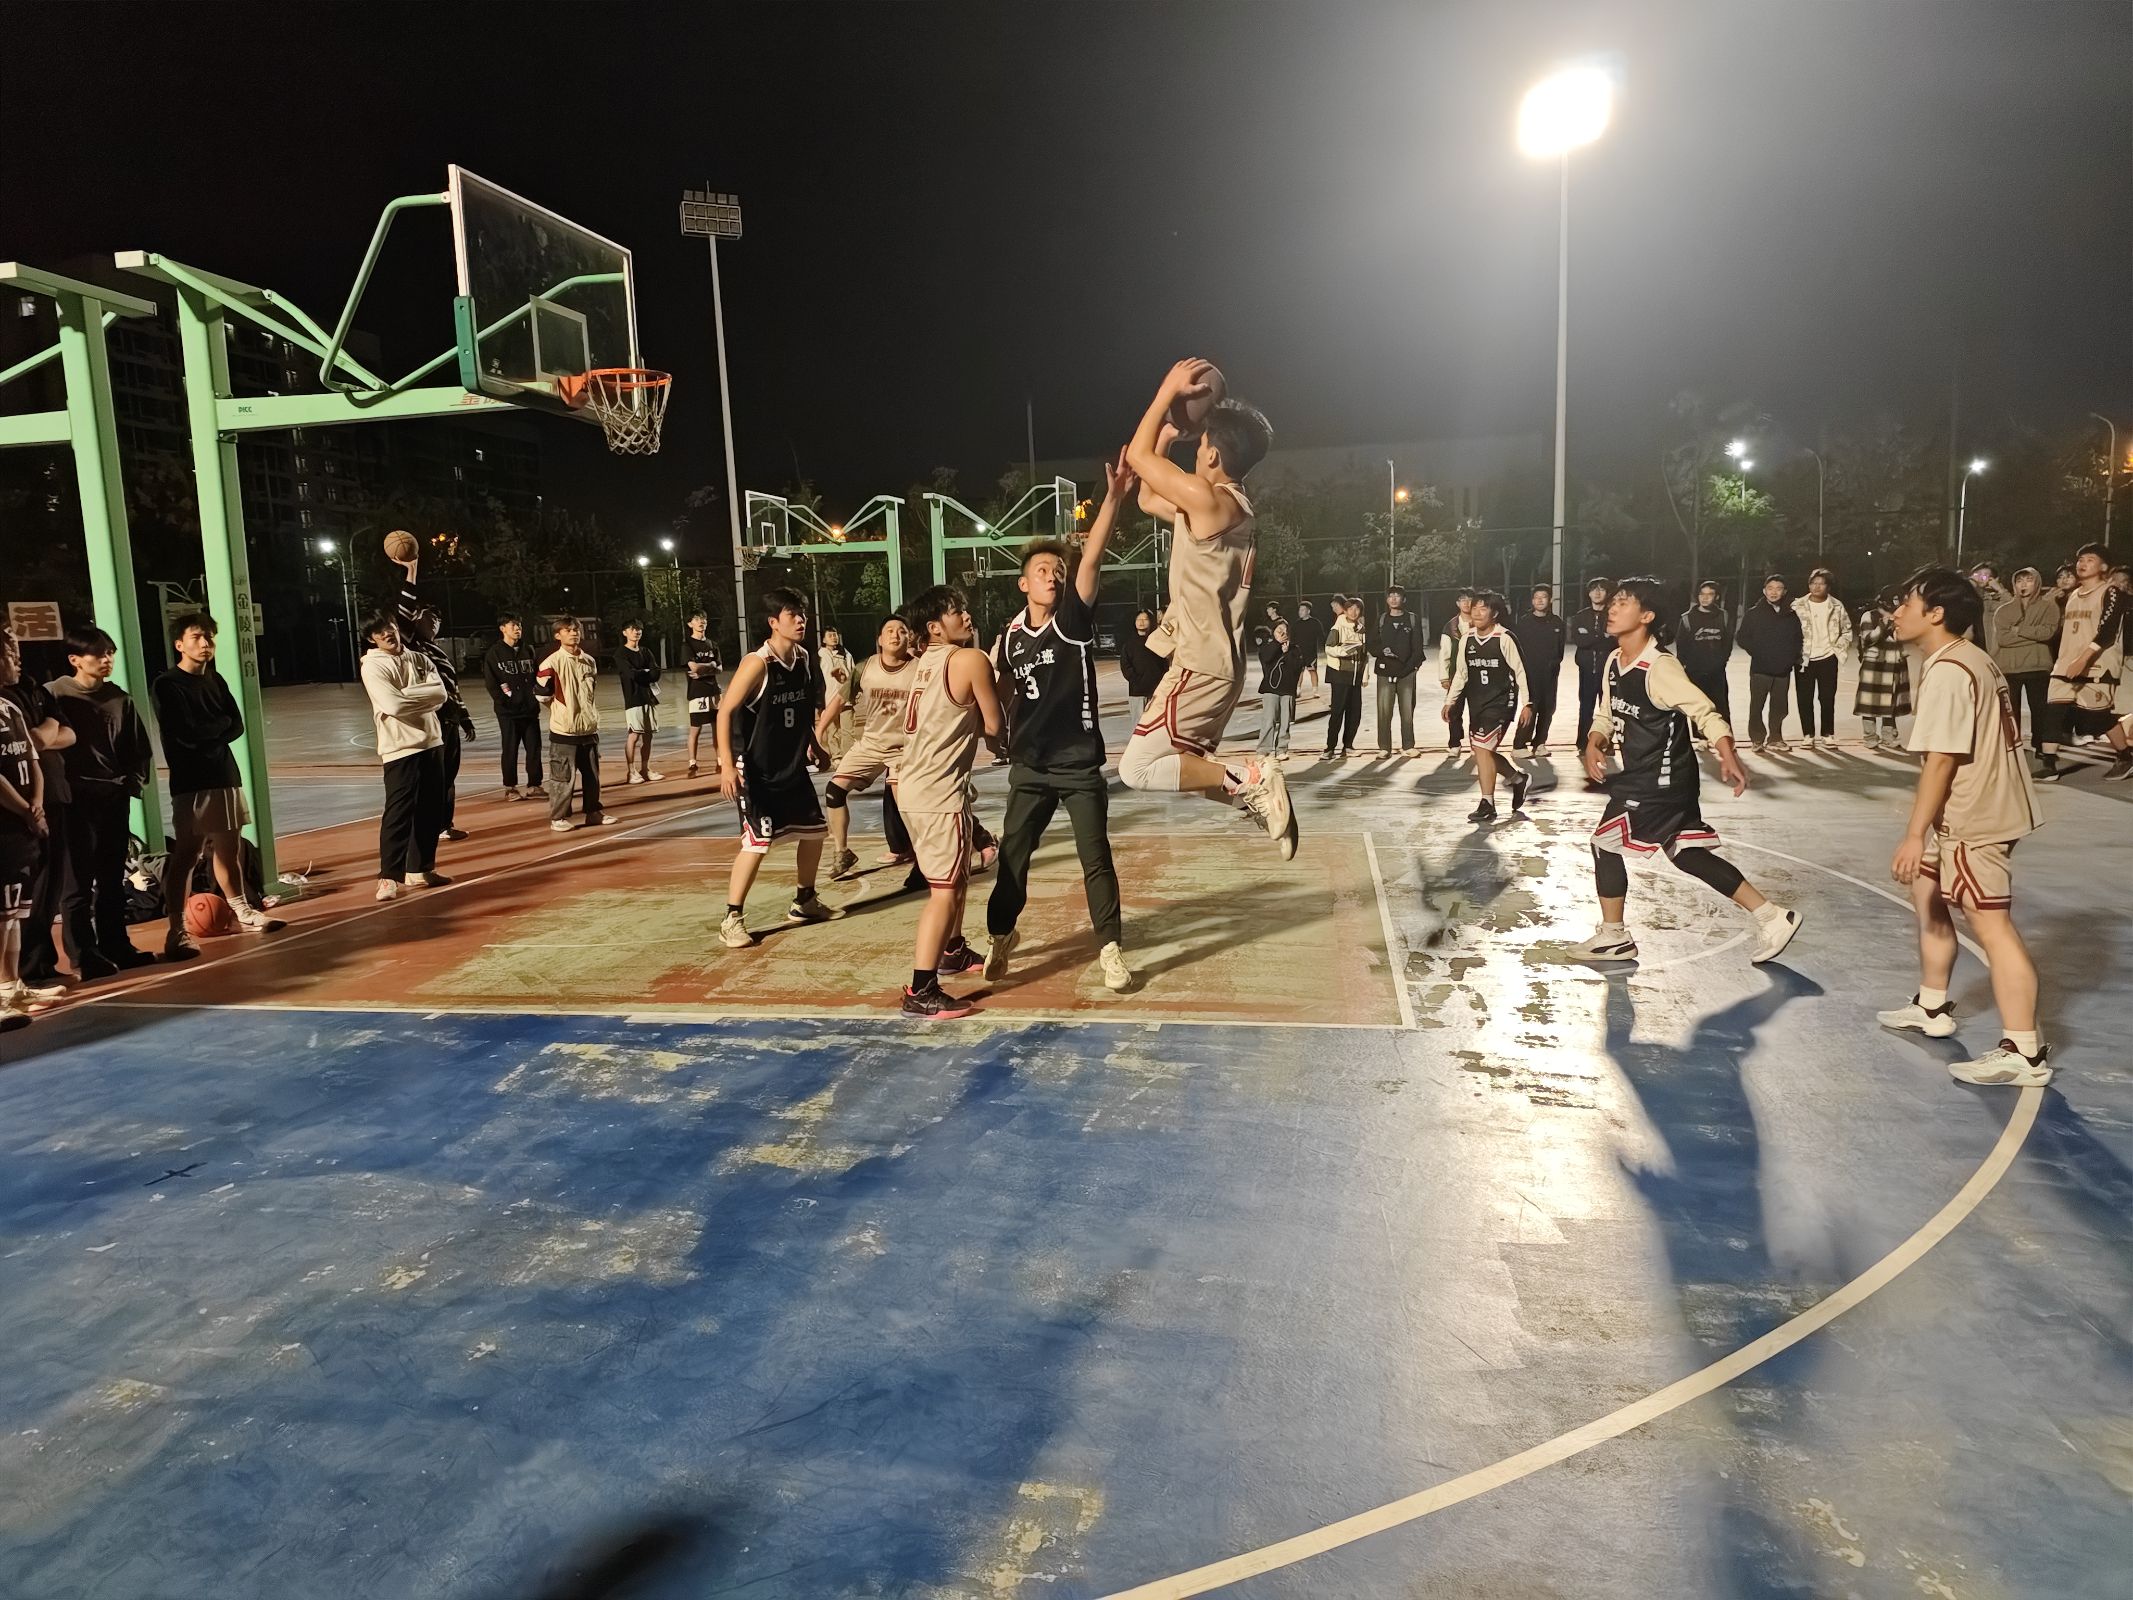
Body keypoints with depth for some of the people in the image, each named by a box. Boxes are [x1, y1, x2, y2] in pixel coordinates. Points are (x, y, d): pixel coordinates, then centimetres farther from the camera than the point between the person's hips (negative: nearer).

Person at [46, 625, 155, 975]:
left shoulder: (120, 698, 9)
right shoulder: (54, 694, -6)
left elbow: (140, 748, 15)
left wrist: (134, 782, 5)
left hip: (115, 798, 5)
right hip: (76, 801, -5)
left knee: (112, 879, 13)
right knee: (79, 882, 0)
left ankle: (115, 946, 21)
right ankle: (85, 956, 6)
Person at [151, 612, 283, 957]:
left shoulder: (215, 680, 14)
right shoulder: (166, 685, -6)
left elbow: (237, 726, 5)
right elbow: (186, 733, -16)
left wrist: (207, 733, -11)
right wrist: (220, 724, -3)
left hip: (225, 774, 7)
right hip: (190, 781, -6)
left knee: (228, 849, 16)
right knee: (185, 854, -8)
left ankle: (243, 913, 26)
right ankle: (176, 931, -7)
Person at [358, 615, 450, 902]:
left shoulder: (419, 659, 11)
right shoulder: (373, 667, -7)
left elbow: (440, 694, -2)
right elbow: (394, 704, -20)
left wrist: (406, 694, -12)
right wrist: (422, 695, -6)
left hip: (432, 742, 7)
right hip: (400, 748, -6)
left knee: (431, 810, 12)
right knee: (399, 813, -9)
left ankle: (420, 870, 24)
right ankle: (390, 877, -5)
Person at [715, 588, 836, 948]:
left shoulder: (803, 658, 3)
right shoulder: (757, 663, -19)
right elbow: (725, 711, -20)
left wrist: (812, 743, 21)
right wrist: (727, 764, -25)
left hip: (792, 766, 8)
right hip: (757, 771, -8)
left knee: (814, 831, 14)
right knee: (757, 843, -12)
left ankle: (804, 902, 32)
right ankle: (732, 920, -1)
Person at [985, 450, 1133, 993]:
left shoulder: (1074, 619, -7)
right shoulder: (1009, 637, 2)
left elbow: (1092, 559, -22)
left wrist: (1114, 498, -35)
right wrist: (1011, 736, 6)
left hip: (1080, 764, -2)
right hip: (1030, 767, 3)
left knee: (1096, 858, 1)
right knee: (1012, 855, 9)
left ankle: (1111, 950, 12)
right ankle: (1000, 935, 30)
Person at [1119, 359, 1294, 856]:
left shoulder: (1208, 499, -17)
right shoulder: (1223, 505, 12)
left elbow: (1137, 455, -7)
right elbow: (1148, 500, 26)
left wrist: (1169, 391, 2)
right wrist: (1167, 436, 20)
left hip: (1200, 664, -10)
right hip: (1213, 661, 10)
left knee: (1138, 768, -9)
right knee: (1187, 765, 20)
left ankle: (1248, 781, -12)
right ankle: (1256, 792, 10)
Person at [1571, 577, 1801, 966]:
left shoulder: (1659, 666, -21)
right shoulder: (1614, 661, 5)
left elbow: (1705, 712, -23)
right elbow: (1606, 714, 12)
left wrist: (1727, 757, -34)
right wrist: (1594, 744, -7)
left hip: (1661, 781, -9)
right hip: (1640, 775, 9)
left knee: (1605, 842, -2)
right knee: (1688, 854, 14)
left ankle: (1613, 936, 13)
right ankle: (1771, 917, 21)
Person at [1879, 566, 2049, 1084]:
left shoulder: (1947, 672, -19)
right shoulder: (1973, 659, 12)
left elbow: (1941, 761, -24)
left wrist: (1914, 835, -23)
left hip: (1974, 818, -11)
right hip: (1979, 806, 11)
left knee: (1992, 925, -7)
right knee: (1926, 893, 21)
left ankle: (2024, 1053, -1)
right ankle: (1932, 1008, 34)